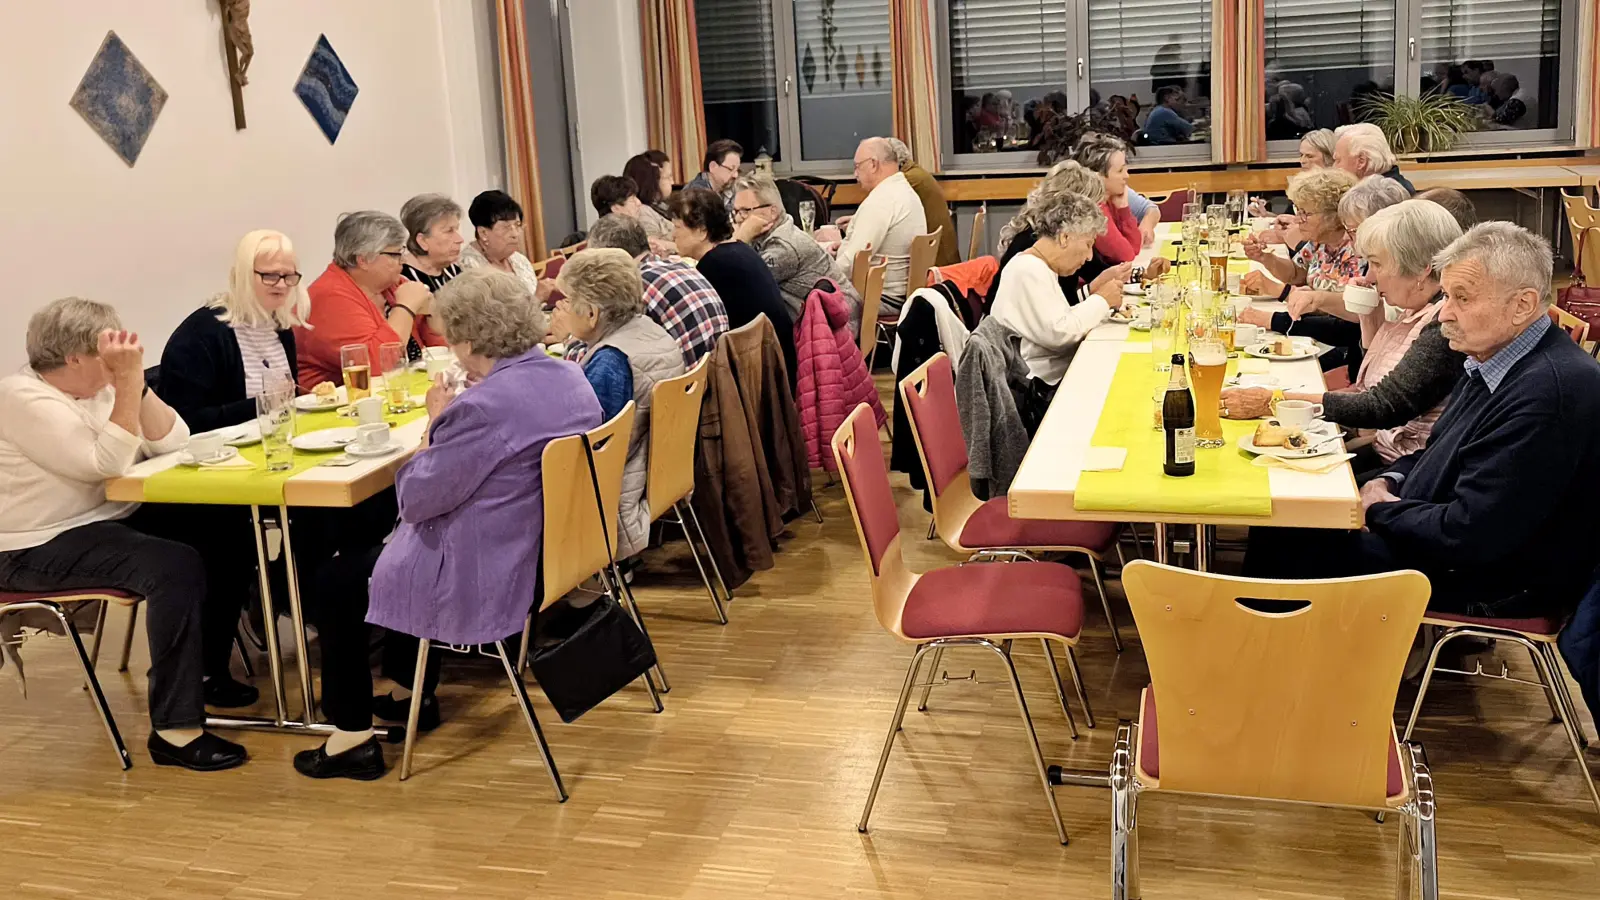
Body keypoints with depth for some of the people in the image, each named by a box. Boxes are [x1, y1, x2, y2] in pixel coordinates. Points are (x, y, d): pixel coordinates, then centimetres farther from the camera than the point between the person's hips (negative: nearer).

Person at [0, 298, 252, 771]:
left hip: (104, 519, 9)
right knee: (176, 567, -29)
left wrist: (134, 380, -14)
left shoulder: (98, 386, 8)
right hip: (39, 549, -9)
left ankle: (205, 669, 12)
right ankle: (175, 732, -25)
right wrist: (128, 382, -27)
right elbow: (109, 463, -26)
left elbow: (171, 443, -1)